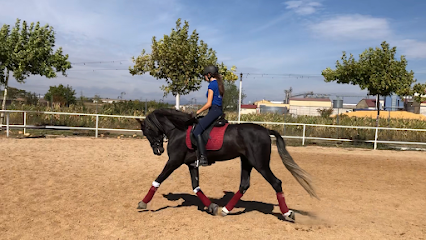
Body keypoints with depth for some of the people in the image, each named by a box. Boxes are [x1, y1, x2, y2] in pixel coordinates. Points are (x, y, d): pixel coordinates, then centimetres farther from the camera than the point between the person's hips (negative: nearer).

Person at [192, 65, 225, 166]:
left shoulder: (212, 84, -9)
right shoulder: (219, 84, 18)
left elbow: (209, 104, -15)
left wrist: (198, 111, -2)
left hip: (214, 111, -10)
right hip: (220, 111, 10)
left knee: (196, 132, -16)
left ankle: (203, 158, -24)